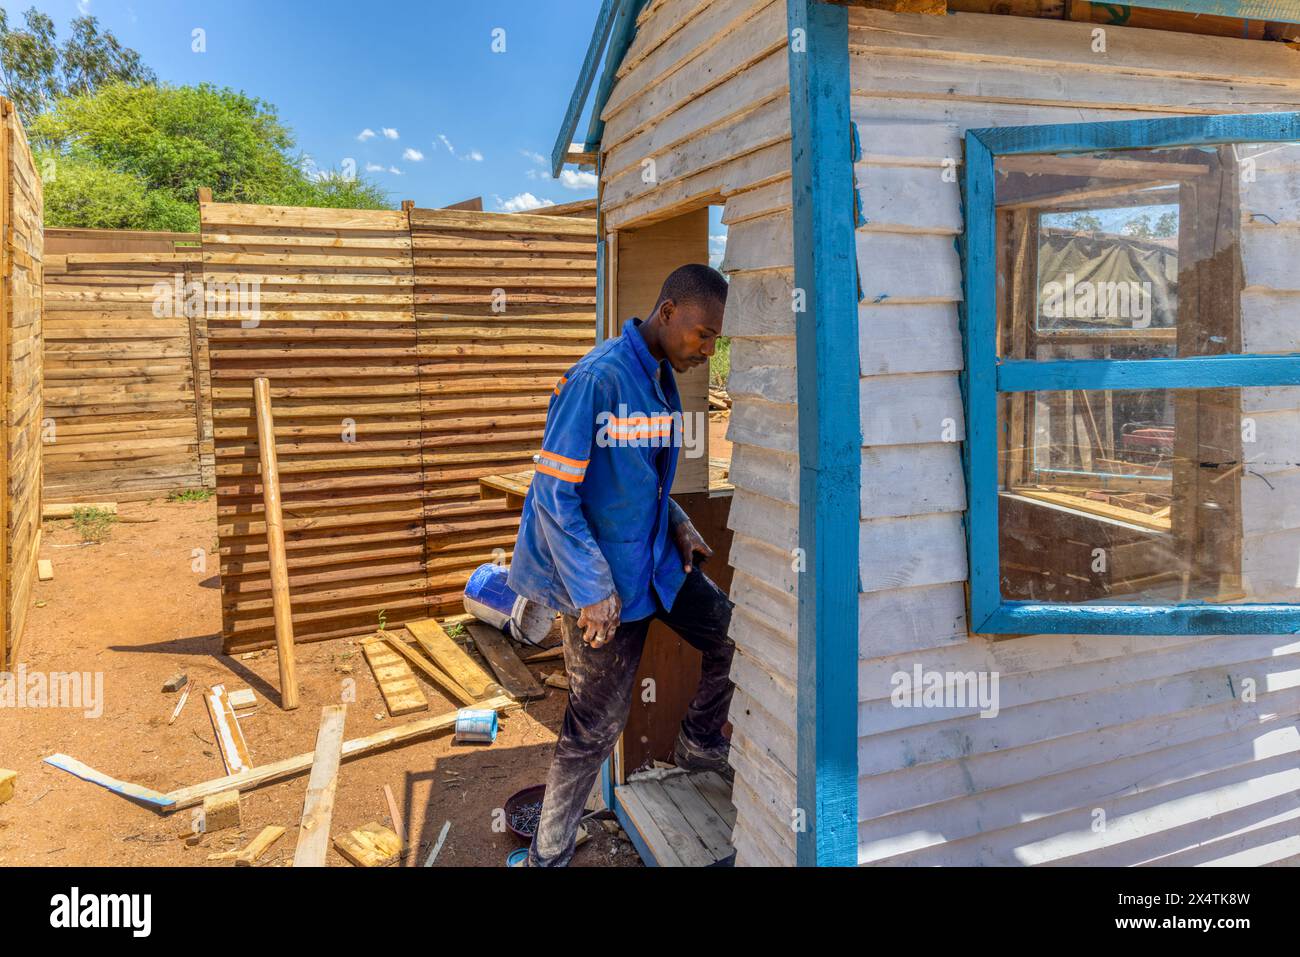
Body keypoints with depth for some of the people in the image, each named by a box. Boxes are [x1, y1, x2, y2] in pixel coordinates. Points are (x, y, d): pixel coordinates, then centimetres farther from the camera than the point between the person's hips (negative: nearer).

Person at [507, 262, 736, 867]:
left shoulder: (664, 379, 4)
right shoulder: (597, 378, -22)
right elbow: (553, 493, -21)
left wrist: (677, 523, 0)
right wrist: (592, 590, -21)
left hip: (659, 562, 8)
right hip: (607, 580, -8)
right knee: (596, 726, 3)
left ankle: (698, 747, 37)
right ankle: (548, 852, 24)